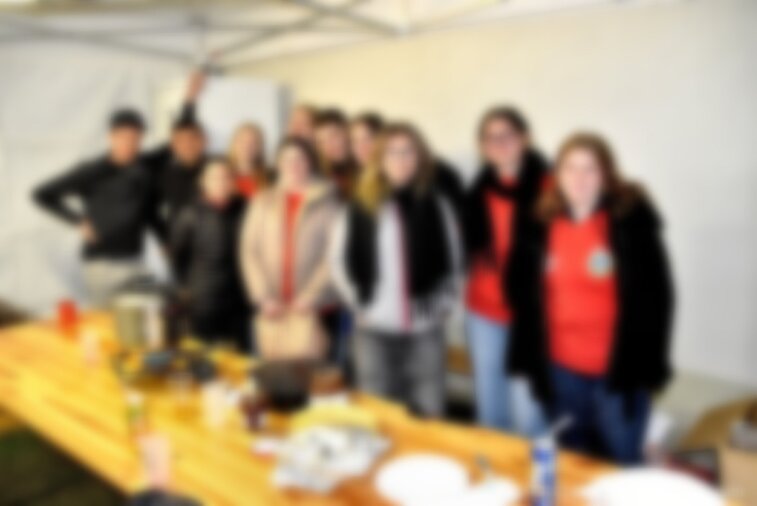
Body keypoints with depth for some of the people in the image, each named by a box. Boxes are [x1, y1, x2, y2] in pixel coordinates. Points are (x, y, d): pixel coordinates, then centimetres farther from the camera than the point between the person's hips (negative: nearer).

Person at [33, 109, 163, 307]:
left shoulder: (144, 173, 7)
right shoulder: (92, 171, -6)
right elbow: (42, 195, -3)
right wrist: (79, 221, -9)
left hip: (133, 261, 5)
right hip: (103, 262, -5)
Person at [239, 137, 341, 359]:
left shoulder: (327, 202, 1)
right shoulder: (263, 201, 11)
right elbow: (250, 251, 5)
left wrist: (307, 300, -10)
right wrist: (266, 298, -5)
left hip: (312, 310, -2)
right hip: (271, 311, 3)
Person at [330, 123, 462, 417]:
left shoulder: (436, 207, 2)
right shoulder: (361, 209, 0)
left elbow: (453, 262, 10)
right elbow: (339, 261, 6)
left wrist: (442, 305, 4)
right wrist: (361, 304, 3)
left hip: (426, 329, 0)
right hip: (375, 329, 0)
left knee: (429, 415, 8)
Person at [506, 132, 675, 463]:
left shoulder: (632, 221, -9)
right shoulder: (542, 224, 1)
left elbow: (655, 295, -10)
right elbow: (523, 293, 5)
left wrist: (646, 363, -12)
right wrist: (528, 357, 1)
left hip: (616, 368, -3)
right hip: (561, 367, 4)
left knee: (620, 462, 10)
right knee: (570, 462, 19)